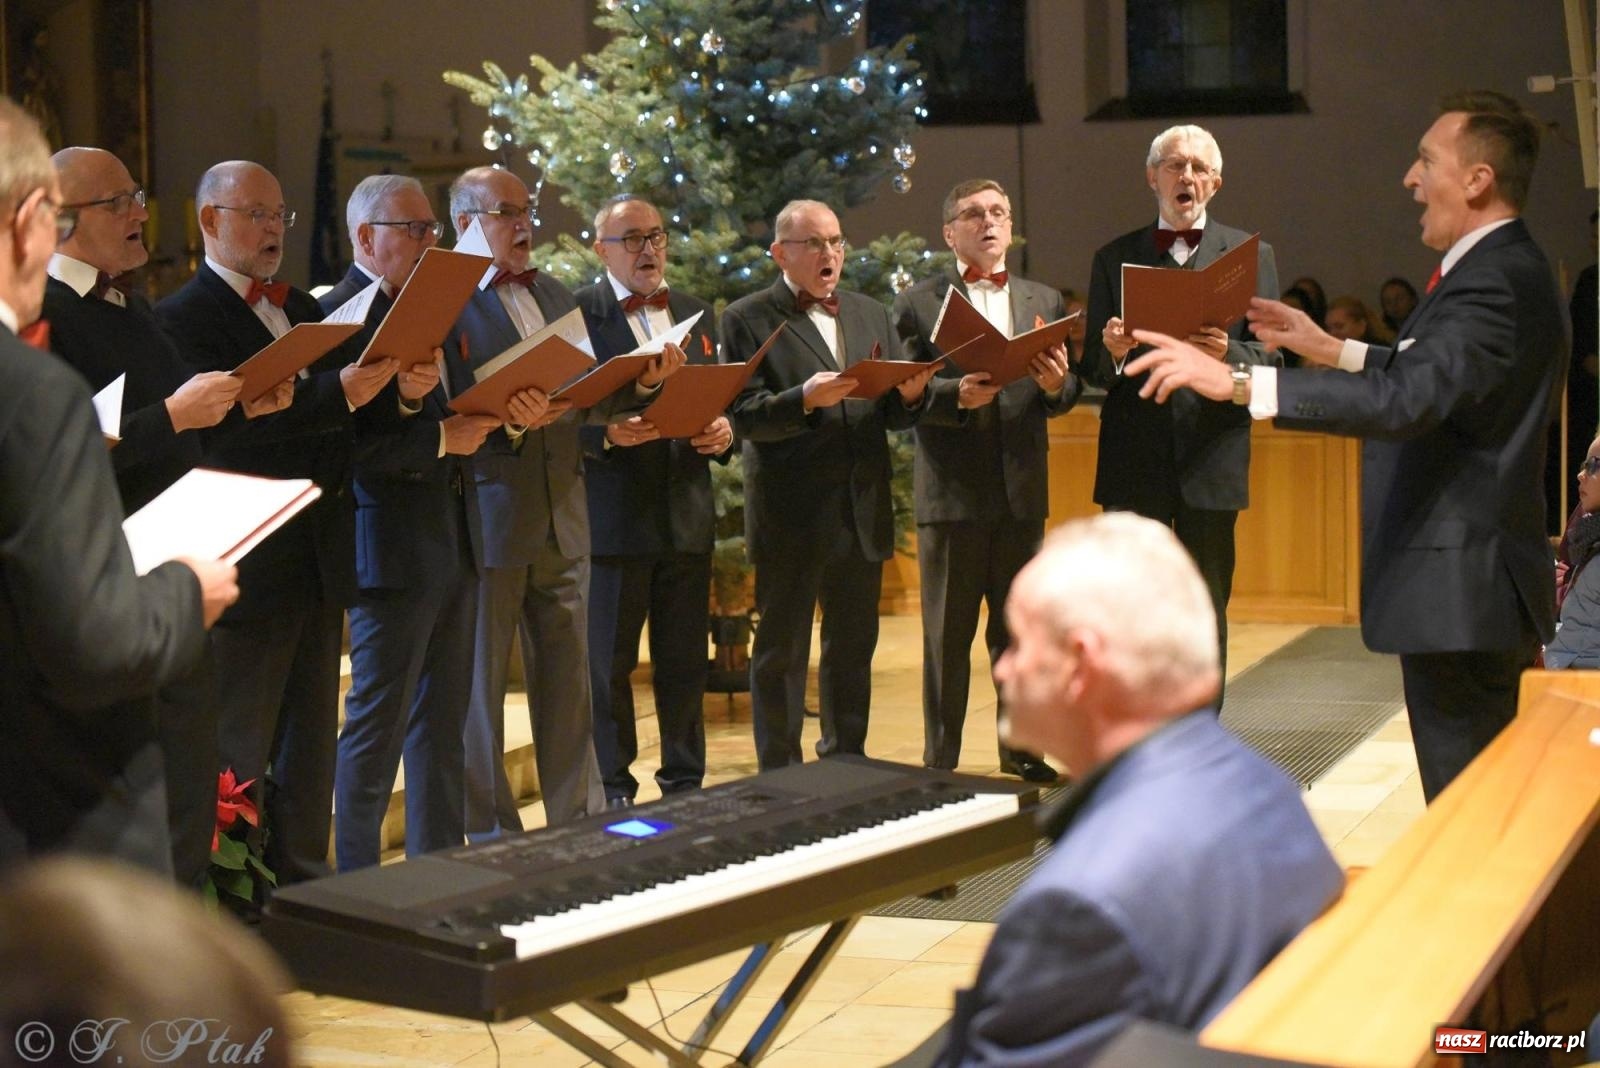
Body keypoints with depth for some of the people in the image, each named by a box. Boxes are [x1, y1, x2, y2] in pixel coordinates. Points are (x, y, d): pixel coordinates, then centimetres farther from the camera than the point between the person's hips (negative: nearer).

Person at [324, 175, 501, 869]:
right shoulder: (339, 315, -12)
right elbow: (350, 444, -21)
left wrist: (487, 418, -2)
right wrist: (441, 439, -19)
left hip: (453, 541, 9)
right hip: (391, 545, -9)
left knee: (442, 723, 14)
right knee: (377, 727, 0)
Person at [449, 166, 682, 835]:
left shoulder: (557, 297, 16)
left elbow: (587, 399, 15)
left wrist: (642, 384, -3)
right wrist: (506, 420, -30)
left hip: (561, 521, 7)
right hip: (486, 521, -7)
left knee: (568, 680, 13)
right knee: (480, 686, 4)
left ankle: (580, 822, 22)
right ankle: (488, 833, 13)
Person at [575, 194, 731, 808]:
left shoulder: (697, 314, 15)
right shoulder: (576, 313, -3)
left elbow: (719, 403, 18)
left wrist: (723, 433, -3)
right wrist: (607, 435, -25)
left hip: (687, 516, 5)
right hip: (612, 516, -5)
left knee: (686, 663, 10)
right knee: (608, 662, 4)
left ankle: (685, 785, 21)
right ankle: (612, 792, 13)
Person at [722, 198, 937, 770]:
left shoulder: (872, 315, 15)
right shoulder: (747, 319, -2)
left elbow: (894, 418, 13)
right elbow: (745, 417, -10)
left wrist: (910, 395, -9)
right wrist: (805, 399, -26)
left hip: (863, 513, 5)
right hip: (790, 516, -5)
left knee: (853, 649, 12)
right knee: (781, 653, 2)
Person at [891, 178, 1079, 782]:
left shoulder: (1045, 301, 13)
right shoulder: (918, 303, 1)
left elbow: (1067, 395, 8)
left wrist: (1056, 384, -14)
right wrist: (956, 395, -24)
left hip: (1023, 490, 3)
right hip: (950, 491, -3)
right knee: (947, 636, 3)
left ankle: (1022, 748, 23)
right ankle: (940, 762, 11)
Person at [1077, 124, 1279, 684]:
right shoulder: (1114, 258, 12)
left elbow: (1271, 356, 2)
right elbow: (1092, 369, 7)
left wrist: (1228, 355, -19)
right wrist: (1113, 353, -16)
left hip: (1211, 461, 0)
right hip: (1134, 463, 0)